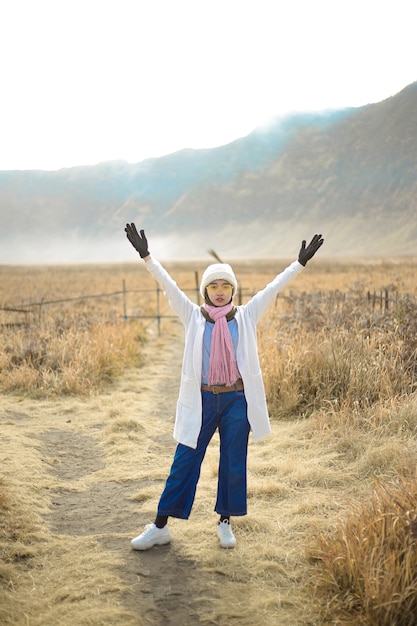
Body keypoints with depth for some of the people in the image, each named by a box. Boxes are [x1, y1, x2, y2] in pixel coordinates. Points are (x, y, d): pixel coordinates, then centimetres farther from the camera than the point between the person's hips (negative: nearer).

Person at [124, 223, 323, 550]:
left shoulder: (246, 316, 3)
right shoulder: (193, 316, 1)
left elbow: (273, 287, 0)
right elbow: (169, 286, -7)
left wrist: (300, 262, -4)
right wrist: (146, 256, -16)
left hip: (236, 400, 1)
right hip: (202, 400, -1)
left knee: (233, 465, 9)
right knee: (184, 462, 4)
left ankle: (225, 523, 27)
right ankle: (160, 526, 13)